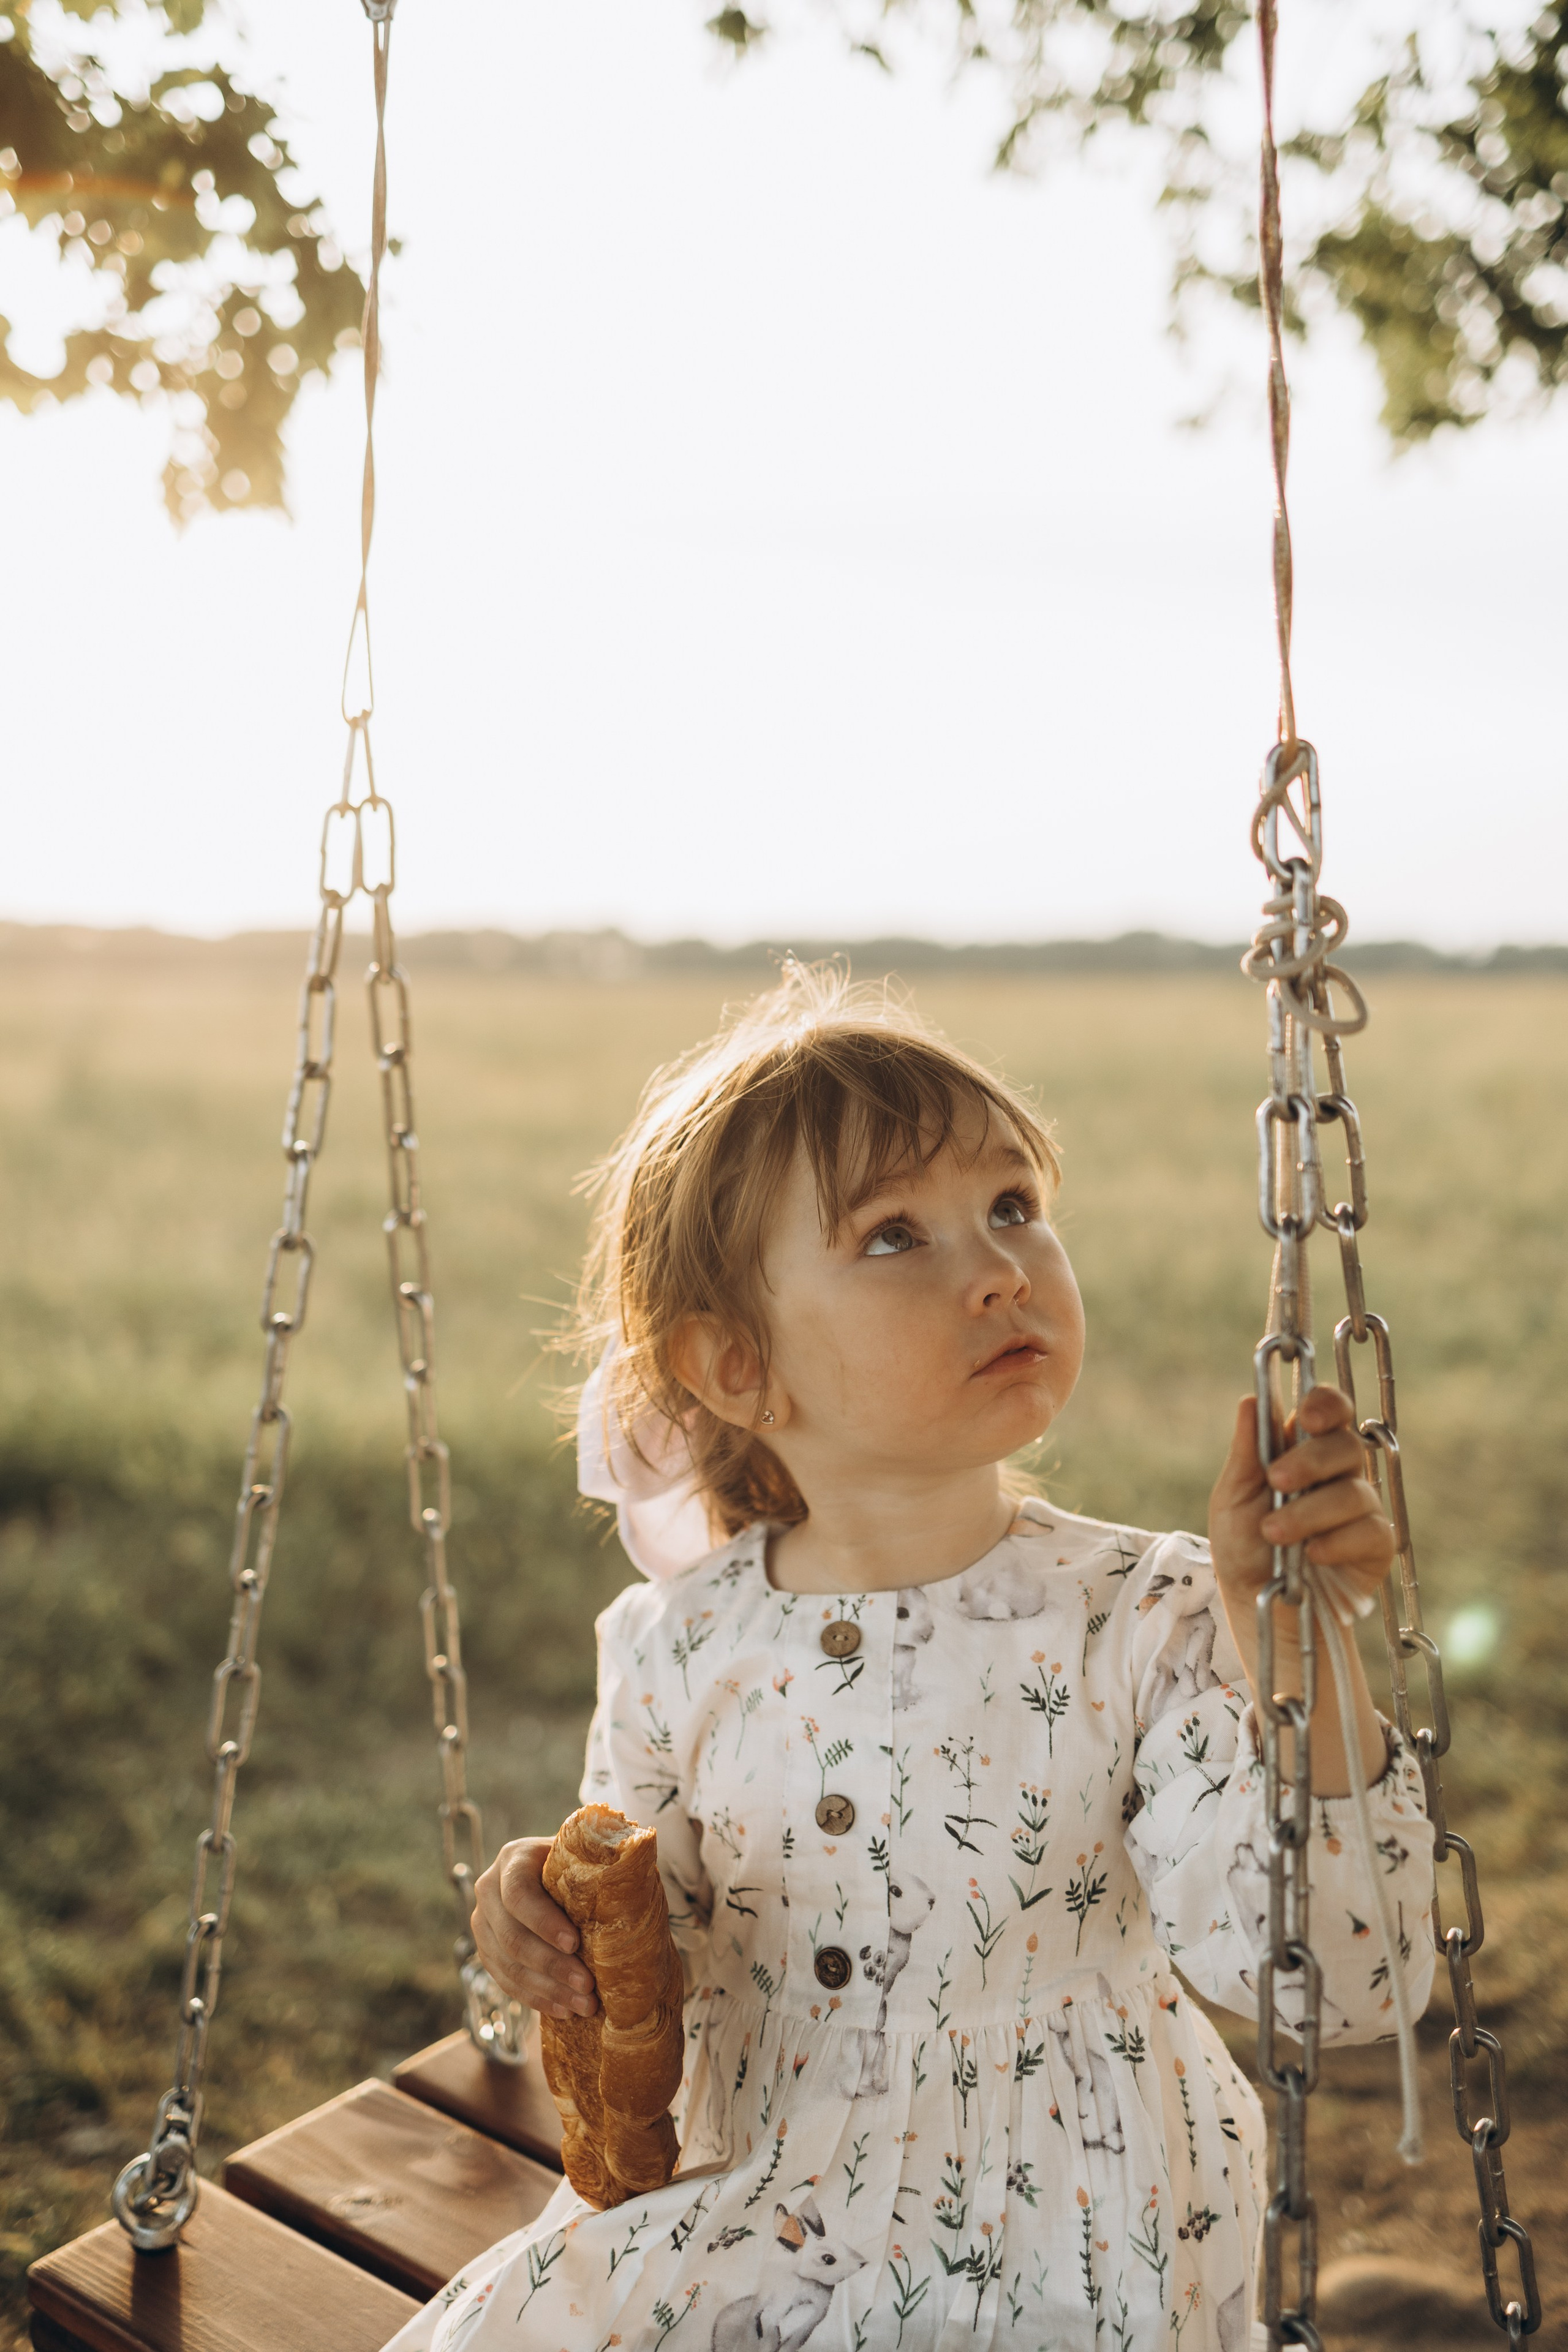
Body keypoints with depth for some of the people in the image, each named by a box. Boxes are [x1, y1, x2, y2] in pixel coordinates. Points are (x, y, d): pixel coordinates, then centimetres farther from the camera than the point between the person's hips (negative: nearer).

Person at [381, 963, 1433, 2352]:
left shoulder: (1148, 1623, -15)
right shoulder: (677, 1651, -7)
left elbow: (1337, 1979, -21)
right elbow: (651, 1961, 8)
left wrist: (1291, 1633, -30)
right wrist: (558, 1937, -14)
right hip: (753, 2228, 2)